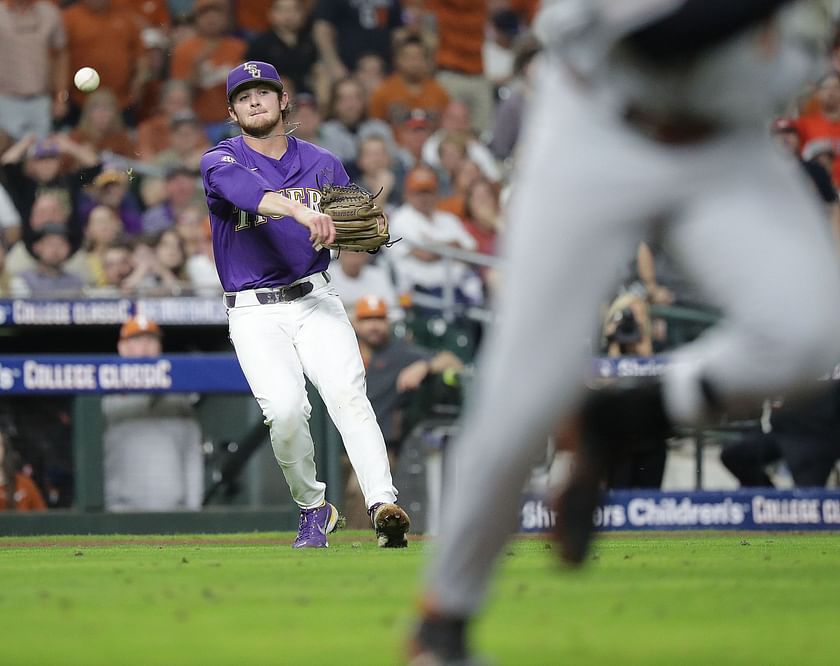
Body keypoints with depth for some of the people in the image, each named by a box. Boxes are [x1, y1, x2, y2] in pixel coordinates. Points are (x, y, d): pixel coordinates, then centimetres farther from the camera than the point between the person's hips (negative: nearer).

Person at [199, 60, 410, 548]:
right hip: (254, 314, -2)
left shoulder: (323, 165, 11)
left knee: (347, 390, -22)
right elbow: (248, 192, -26)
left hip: (315, 301, 2)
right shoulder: (222, 162, -2)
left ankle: (383, 507, -34)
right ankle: (313, 509, 5)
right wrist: (302, 211, -46)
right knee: (286, 409, -20)